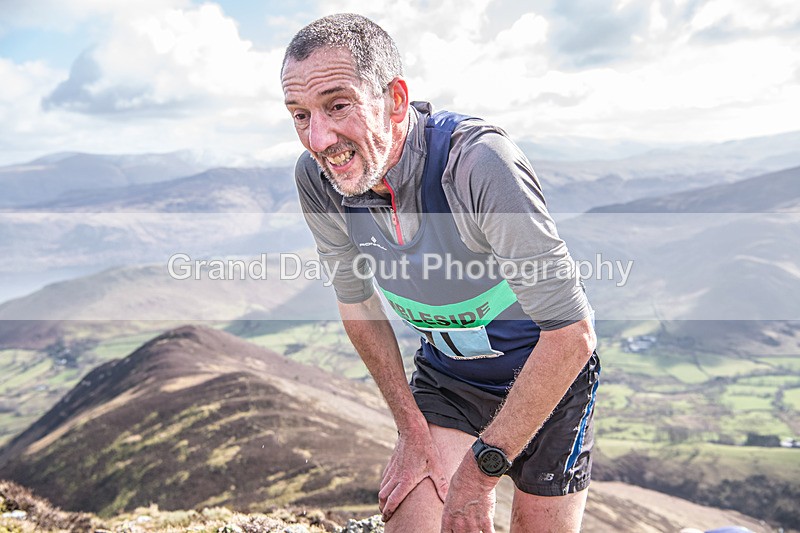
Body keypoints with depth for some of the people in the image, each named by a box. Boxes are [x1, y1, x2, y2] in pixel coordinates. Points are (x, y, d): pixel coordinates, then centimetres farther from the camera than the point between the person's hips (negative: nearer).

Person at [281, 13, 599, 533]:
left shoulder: (480, 161, -35)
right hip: (445, 371, 4)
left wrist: (481, 466, -27)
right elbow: (357, 300, -1)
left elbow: (572, 333, -33)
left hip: (547, 370, -3)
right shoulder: (317, 179, -18)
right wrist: (412, 430, -2)